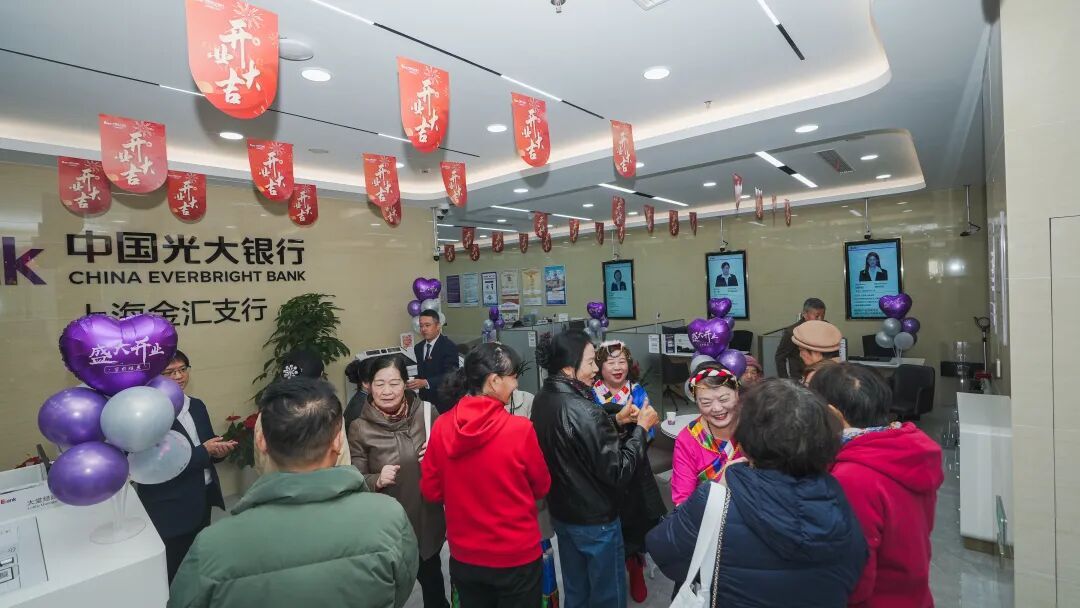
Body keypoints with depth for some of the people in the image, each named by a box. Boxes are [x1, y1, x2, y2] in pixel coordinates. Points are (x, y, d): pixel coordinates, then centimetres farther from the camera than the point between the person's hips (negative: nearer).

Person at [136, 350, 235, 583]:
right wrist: (204, 451, -22)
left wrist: (219, 451, -10)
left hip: (202, 500, 6)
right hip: (168, 508, -6)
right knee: (173, 572, 10)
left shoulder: (197, 406, 5)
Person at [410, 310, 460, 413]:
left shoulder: (449, 346, -13)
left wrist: (425, 383, -33)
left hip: (445, 399, -5)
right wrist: (415, 383, -8)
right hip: (426, 397, 5)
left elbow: (450, 375, -22)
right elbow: (422, 372, 12)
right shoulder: (418, 347, 8)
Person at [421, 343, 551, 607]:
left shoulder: (441, 426, -12)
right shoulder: (519, 428, -22)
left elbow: (431, 491, -1)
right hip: (517, 557, -3)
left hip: (463, 557, 4)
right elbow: (542, 487, -7)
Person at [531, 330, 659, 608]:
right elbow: (618, 471, -23)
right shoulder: (585, 412, -30)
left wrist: (617, 422, 5)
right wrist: (641, 427, -14)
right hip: (595, 521, -7)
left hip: (561, 514, 8)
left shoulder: (542, 401, -4)